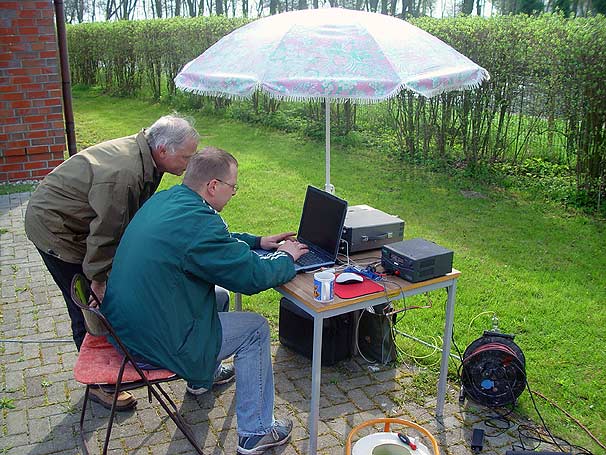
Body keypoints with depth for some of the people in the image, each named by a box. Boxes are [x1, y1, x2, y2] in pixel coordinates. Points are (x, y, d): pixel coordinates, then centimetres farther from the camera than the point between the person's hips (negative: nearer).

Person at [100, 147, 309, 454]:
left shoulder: (162, 200, 3)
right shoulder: (197, 221, -27)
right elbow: (253, 276, -20)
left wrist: (258, 242, 17)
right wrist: (285, 257, -1)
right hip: (155, 344, -9)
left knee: (219, 295, 27)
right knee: (256, 328, 5)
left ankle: (201, 378, 46)